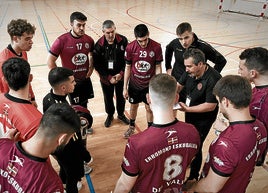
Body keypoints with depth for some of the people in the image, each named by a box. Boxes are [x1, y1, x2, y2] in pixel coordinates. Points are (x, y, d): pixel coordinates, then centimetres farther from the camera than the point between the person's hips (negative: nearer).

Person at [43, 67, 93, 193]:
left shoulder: (47, 98, -15)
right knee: (73, 175, 22)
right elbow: (74, 141, -29)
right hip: (69, 153, -8)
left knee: (64, 168, 35)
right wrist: (86, 156, -14)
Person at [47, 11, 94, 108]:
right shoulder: (62, 40, -18)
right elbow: (50, 61, -12)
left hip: (86, 79, 4)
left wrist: (91, 68, 3)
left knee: (84, 106, 18)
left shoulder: (89, 40, -4)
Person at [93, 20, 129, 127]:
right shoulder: (99, 45, -15)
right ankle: (110, 115, 42)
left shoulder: (123, 41, -13)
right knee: (108, 98, 17)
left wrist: (121, 73, -13)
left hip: (121, 76, 1)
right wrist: (109, 77, -14)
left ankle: (121, 114, 44)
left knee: (121, 97, 18)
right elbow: (97, 65, -11)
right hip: (106, 78, -1)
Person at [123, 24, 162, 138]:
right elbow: (128, 68, -4)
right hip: (134, 84, 1)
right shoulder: (130, 48, -13)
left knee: (149, 108, 12)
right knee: (133, 106, 18)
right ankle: (131, 126, 43)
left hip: (150, 85, -1)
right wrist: (125, 88, -2)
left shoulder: (156, 47, -16)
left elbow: (158, 68, -6)